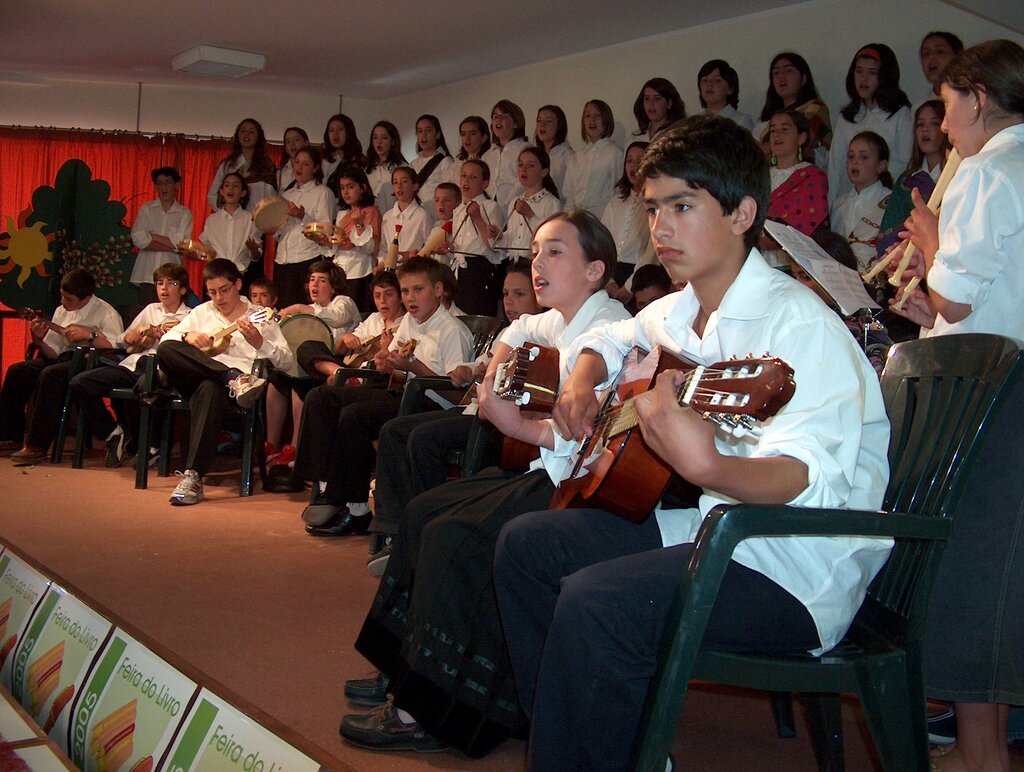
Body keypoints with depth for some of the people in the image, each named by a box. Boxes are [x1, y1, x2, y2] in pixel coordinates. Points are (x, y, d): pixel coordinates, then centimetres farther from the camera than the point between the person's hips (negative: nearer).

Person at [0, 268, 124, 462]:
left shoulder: (106, 313, -5)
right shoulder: (61, 311, 15)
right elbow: (53, 353, 15)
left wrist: (88, 335, -21)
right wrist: (39, 340, -4)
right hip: (65, 359, 8)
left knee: (50, 374, -33)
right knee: (17, 371, -10)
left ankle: (37, 446, -28)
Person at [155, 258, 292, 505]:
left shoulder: (259, 317, 16)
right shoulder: (202, 312, 26)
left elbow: (286, 361, 5)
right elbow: (166, 339, 15)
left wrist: (259, 342, -12)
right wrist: (188, 337, -5)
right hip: (197, 379, 3)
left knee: (209, 390, -41)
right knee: (165, 350, -27)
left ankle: (193, 477, -46)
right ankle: (233, 379, -36)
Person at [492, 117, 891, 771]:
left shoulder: (796, 321, -18)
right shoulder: (677, 313, 9)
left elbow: (816, 483, -31)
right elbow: (608, 340, 32)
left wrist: (706, 466, -50)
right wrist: (582, 384, 9)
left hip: (797, 569, -9)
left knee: (594, 601, -29)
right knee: (525, 543, 7)